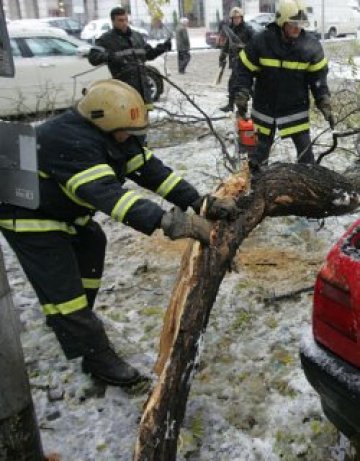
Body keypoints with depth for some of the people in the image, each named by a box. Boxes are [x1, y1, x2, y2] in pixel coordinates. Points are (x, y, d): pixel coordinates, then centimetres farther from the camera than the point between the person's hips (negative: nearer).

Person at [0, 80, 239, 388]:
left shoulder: (112, 134, -6)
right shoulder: (71, 142, -36)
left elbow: (150, 170, -13)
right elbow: (107, 193, -49)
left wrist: (200, 203, -23)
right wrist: (166, 220, -59)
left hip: (60, 209, 10)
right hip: (27, 215, -10)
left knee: (92, 244, 20)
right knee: (61, 285, -11)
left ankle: (67, 317, 33)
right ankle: (97, 356, 0)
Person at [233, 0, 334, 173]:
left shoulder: (311, 45, -12)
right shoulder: (261, 41, -16)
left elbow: (318, 77, -4)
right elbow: (244, 69, -7)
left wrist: (325, 105, -10)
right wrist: (242, 97, -15)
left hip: (296, 108, 1)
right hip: (265, 107, 0)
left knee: (305, 148, 2)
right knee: (261, 147, 12)